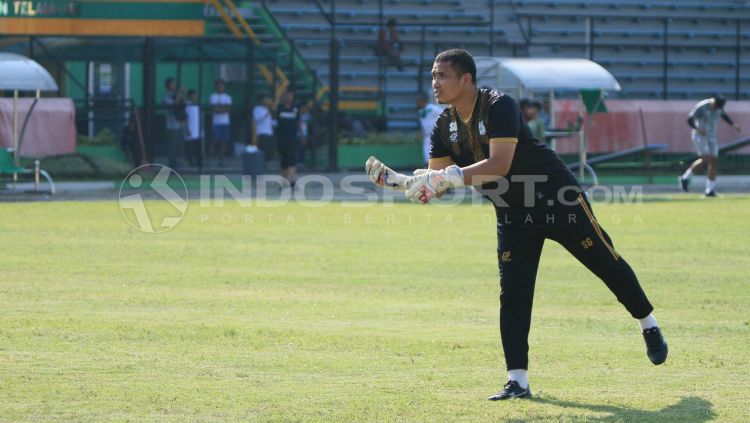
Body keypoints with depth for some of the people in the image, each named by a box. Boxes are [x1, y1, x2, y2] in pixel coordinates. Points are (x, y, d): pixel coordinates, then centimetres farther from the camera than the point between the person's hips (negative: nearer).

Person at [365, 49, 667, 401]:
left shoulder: (499, 106, -24)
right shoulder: (445, 125, -2)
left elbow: (499, 165, -35)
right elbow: (436, 182, -2)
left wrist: (449, 176, -40)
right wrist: (399, 181, -20)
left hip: (558, 199, -6)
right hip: (513, 215, 6)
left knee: (607, 265, 4)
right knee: (512, 294, -4)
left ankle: (649, 328, 26)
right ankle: (517, 381, -2)